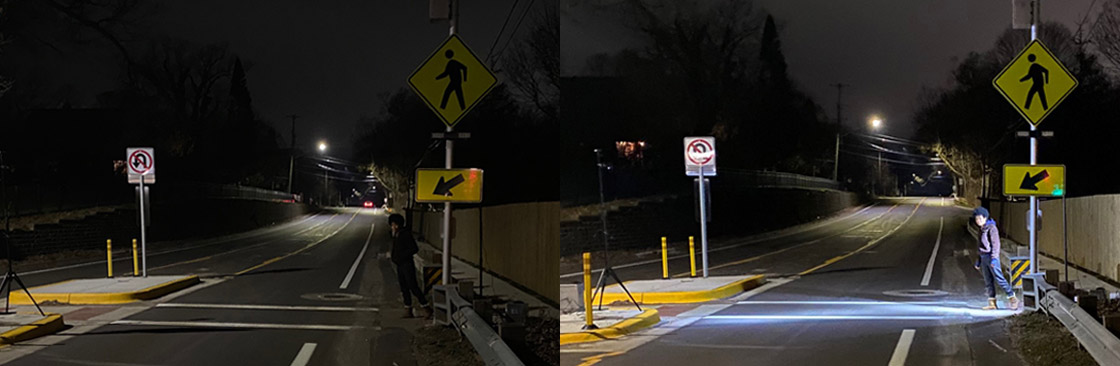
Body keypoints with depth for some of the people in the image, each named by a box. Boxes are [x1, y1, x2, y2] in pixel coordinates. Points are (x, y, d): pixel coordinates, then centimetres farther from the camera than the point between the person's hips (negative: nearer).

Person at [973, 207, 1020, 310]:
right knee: (988, 281, 4)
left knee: (999, 279, -10)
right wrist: (978, 261, 23)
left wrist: (994, 258, -21)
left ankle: (1013, 299, -6)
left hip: (991, 256, -8)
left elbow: (995, 244, -13)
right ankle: (992, 303, 4)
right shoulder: (982, 229, 18)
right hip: (984, 257, 8)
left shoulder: (991, 228, -7)